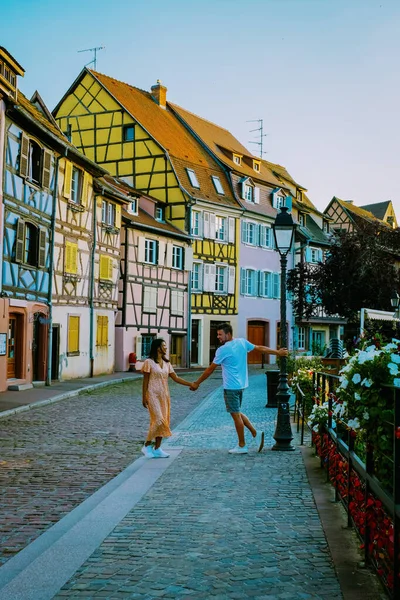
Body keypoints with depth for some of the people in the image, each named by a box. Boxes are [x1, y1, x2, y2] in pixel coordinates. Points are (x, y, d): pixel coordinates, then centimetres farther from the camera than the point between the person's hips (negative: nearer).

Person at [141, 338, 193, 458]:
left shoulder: (167, 363, 11)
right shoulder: (149, 362, -6)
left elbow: (176, 378, 8)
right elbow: (145, 381, -5)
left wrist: (190, 384, -1)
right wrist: (144, 397, -8)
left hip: (164, 396, 6)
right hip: (153, 395, -6)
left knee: (164, 421, 3)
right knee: (158, 420, -14)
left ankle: (157, 448, 10)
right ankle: (147, 446, 1)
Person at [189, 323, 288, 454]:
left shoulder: (222, 350, -16)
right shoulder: (242, 342, 4)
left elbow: (210, 369, -10)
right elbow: (261, 348, 13)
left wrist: (196, 383, 0)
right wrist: (277, 352, 26)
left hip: (231, 387, -8)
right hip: (241, 384, 8)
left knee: (236, 415, 1)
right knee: (237, 413, 20)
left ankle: (242, 446, 8)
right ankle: (255, 434, 14)